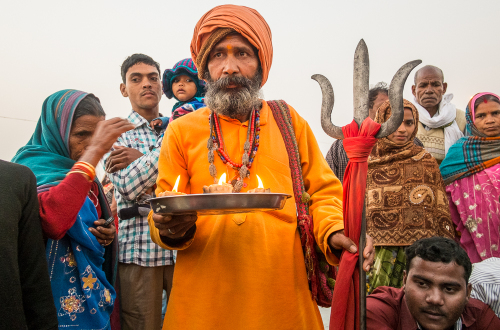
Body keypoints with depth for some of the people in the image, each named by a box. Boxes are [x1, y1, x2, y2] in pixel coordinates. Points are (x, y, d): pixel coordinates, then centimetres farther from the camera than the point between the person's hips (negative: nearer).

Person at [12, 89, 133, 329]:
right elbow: (53, 221, -38)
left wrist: (106, 234, 0)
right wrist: (93, 153, -36)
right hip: (61, 303, -7)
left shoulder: (84, 175, 8)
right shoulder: (33, 166, -16)